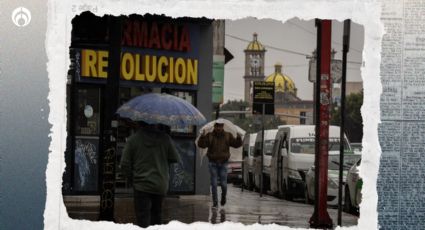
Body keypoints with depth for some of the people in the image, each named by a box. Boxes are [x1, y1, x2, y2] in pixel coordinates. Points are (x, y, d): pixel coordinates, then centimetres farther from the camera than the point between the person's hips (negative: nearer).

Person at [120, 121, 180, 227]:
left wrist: (133, 178, 11)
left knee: (143, 219, -3)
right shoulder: (165, 138, -2)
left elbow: (125, 165, -4)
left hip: (142, 186, -3)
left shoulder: (133, 139, -6)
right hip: (161, 186, 3)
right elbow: (176, 160, 4)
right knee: (156, 216, 18)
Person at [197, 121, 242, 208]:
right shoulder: (209, 136, -5)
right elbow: (201, 144, -17)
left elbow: (237, 144, -6)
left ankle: (223, 196, 29)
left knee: (223, 184, -3)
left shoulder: (228, 136, -1)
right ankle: (215, 202, 2)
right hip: (213, 163, -1)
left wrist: (238, 137, -27)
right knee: (213, 183, -7)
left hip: (223, 164, 1)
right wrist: (202, 136, -36)